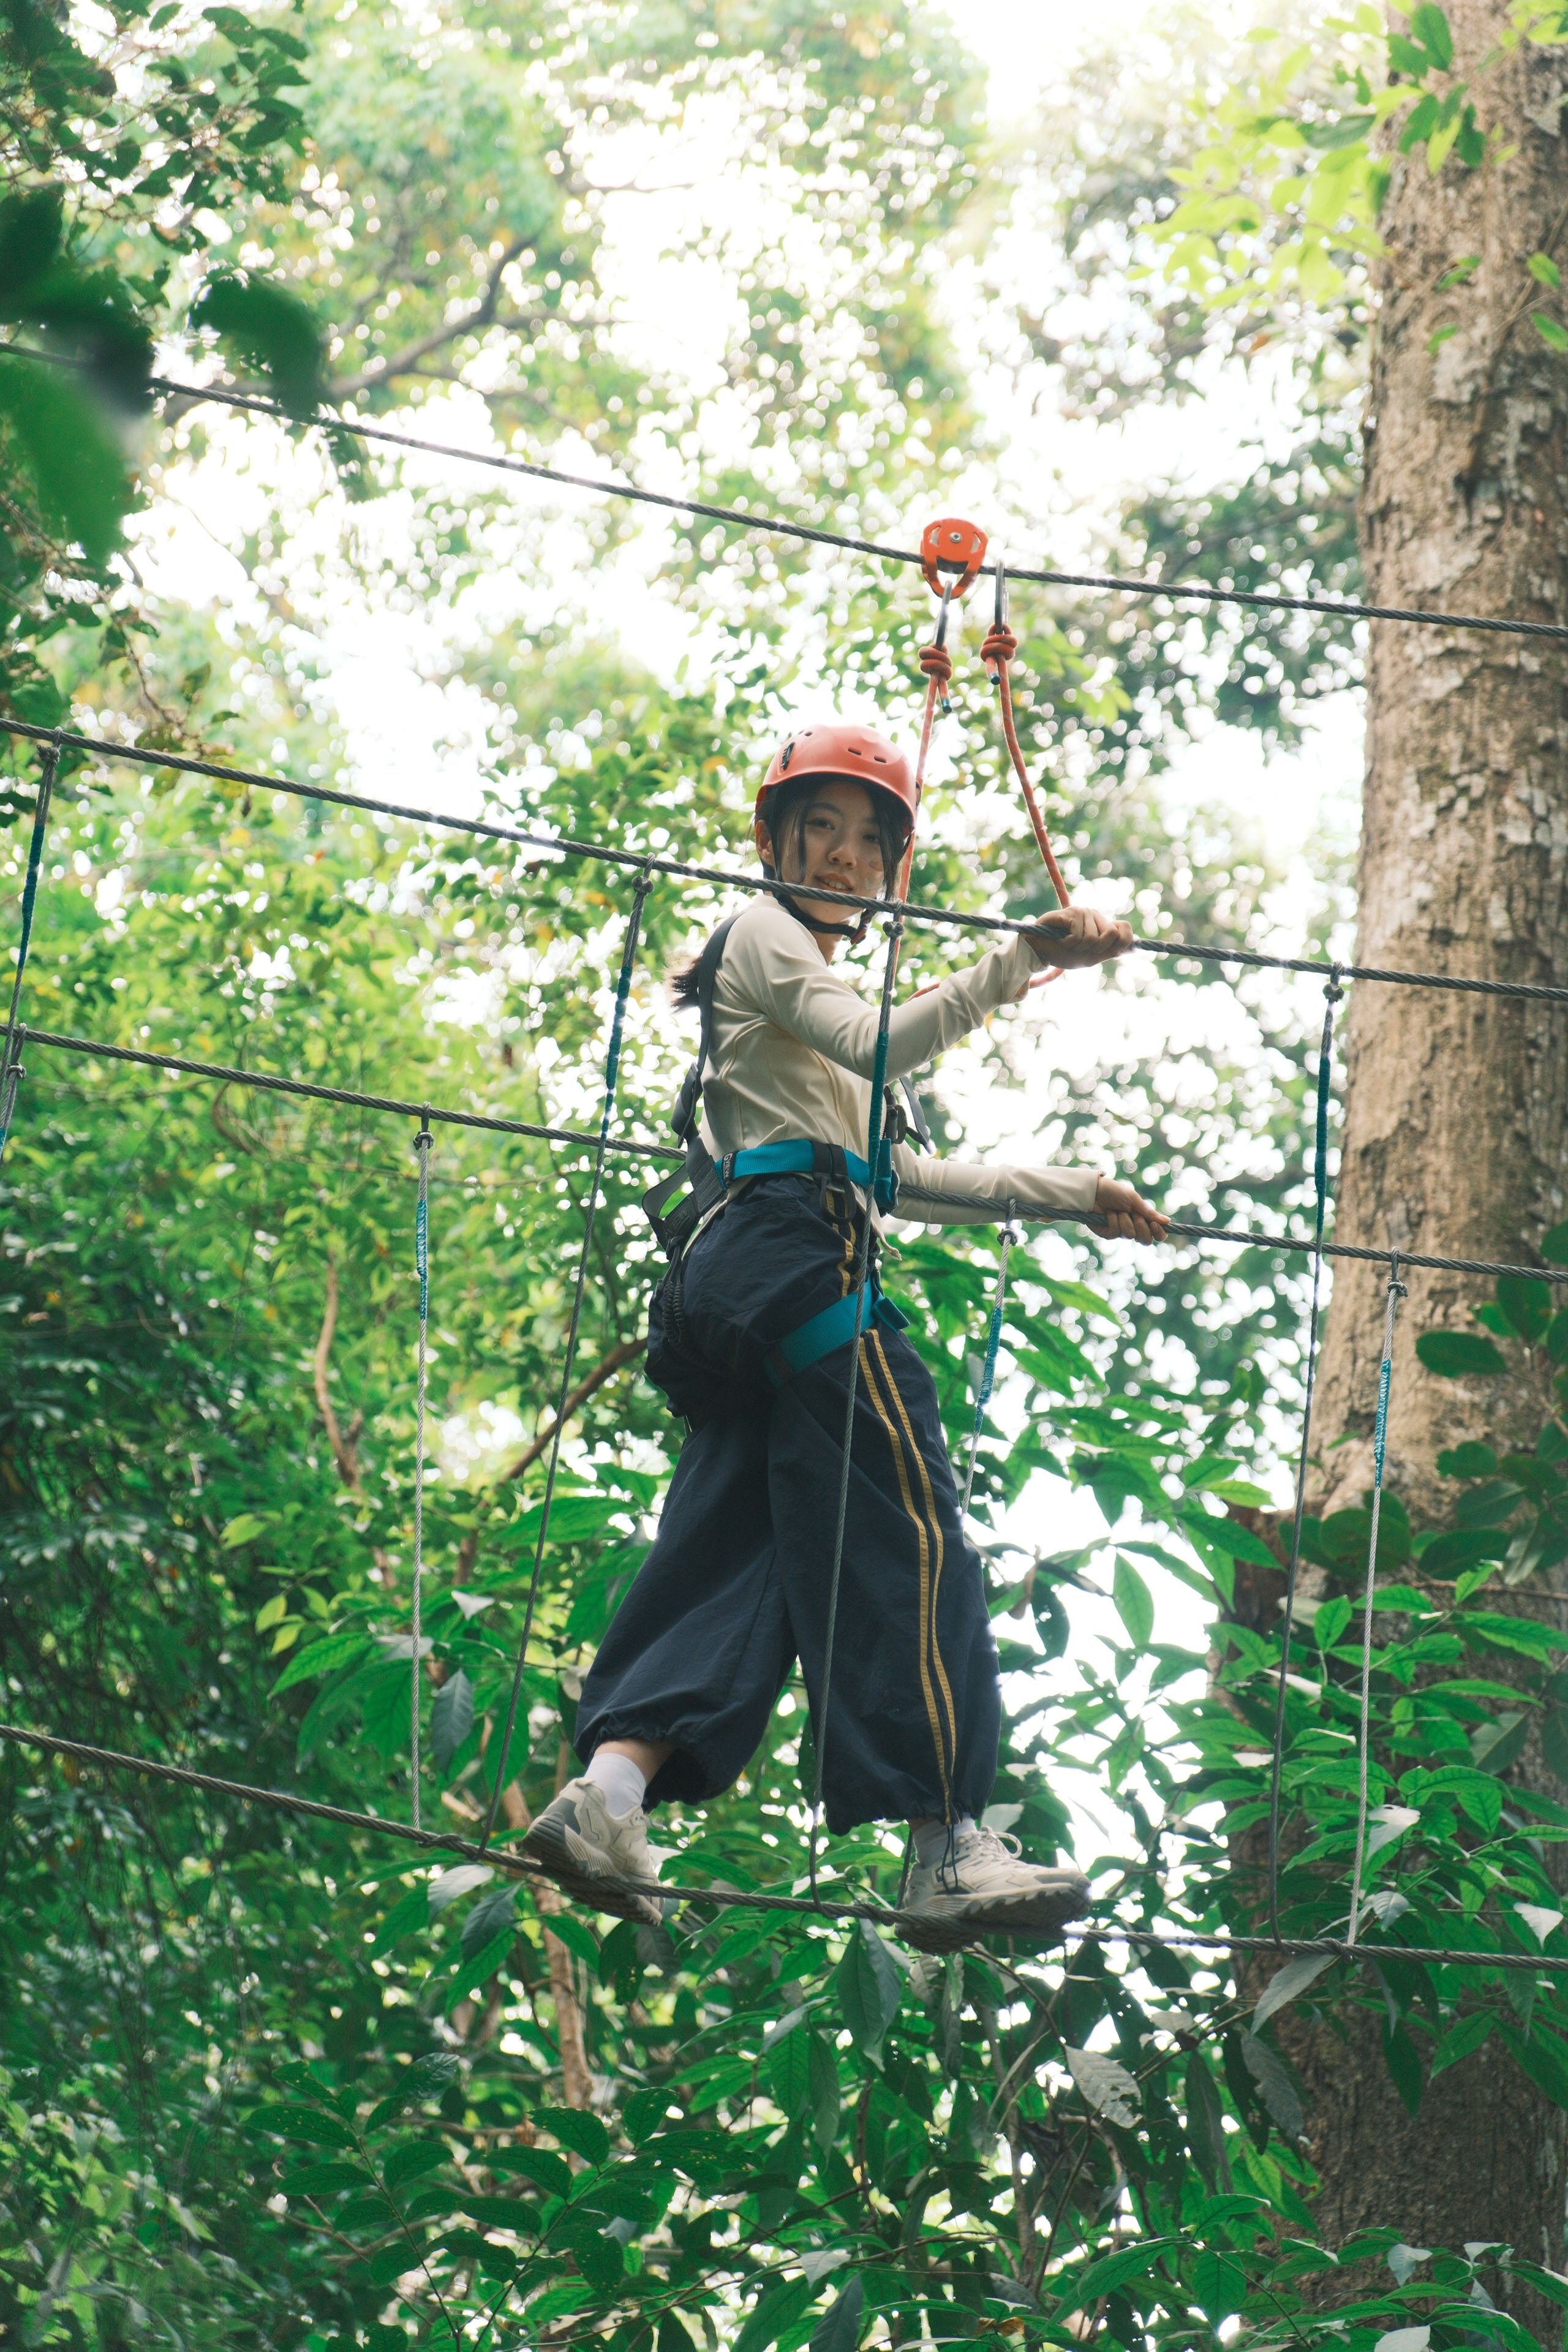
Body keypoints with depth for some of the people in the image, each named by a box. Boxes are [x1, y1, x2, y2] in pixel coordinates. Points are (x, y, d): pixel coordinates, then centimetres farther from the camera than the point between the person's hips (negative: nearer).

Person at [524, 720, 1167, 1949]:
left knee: (737, 1549, -1)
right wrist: (1019, 960, -24)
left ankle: (611, 1786, -16)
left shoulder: (807, 981, 35)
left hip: (750, 1281, 10)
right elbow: (880, 1045, -15)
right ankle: (953, 1847, -18)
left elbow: (897, 1176, 35)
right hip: (797, 1252, -10)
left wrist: (1071, 1194, 36)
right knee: (910, 1538, -14)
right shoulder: (762, 936, 5)